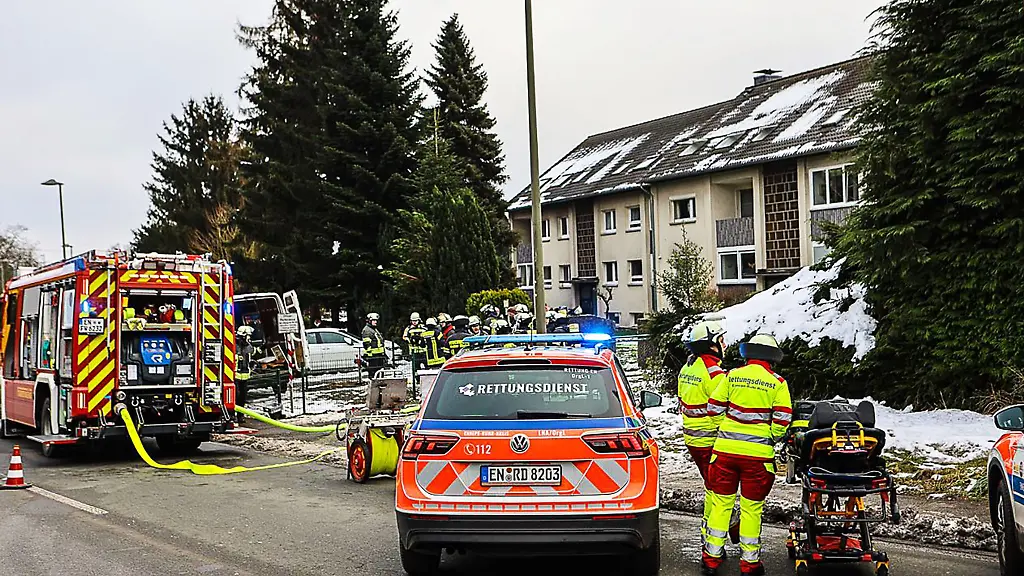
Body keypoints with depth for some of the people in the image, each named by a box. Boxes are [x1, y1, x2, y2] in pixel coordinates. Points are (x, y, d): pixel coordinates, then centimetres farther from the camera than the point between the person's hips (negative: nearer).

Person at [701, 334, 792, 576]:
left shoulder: (732, 375, 3)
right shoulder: (777, 382, -1)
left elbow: (713, 408, 4)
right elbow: (782, 420, -5)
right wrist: (770, 439, 12)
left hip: (725, 448, 2)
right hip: (758, 453, -2)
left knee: (721, 502, 11)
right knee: (752, 507, 8)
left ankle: (711, 557, 15)